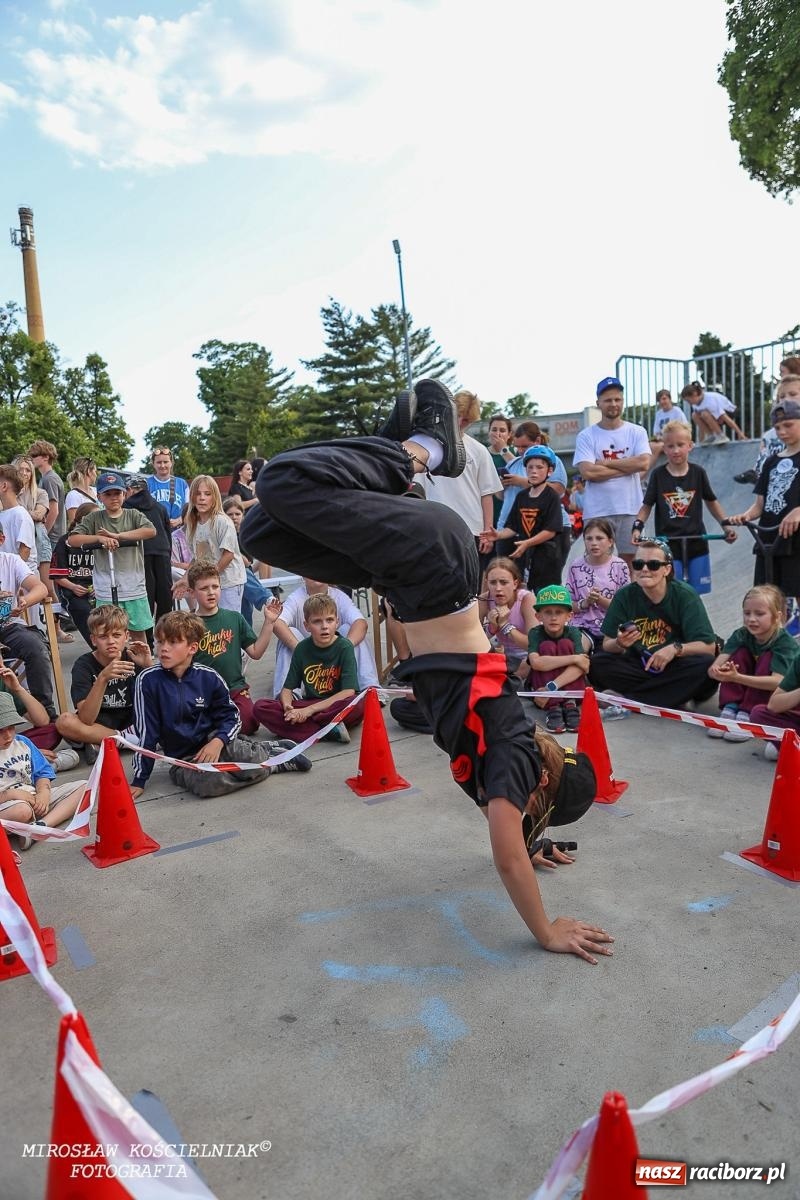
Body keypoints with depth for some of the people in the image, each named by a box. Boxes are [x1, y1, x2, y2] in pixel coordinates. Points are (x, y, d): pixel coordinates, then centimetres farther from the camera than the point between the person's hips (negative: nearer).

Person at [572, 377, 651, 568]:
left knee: (630, 560, 7)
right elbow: (588, 472, -12)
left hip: (631, 509, 1)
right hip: (597, 511, -1)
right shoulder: (586, 436, 2)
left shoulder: (637, 432, 7)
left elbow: (643, 463, -9)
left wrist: (605, 462, -8)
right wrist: (628, 467, -7)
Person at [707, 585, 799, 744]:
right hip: (748, 690, 4)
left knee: (768, 658, -28)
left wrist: (737, 677, -49)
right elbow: (714, 668, -24)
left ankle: (746, 715, -33)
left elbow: (778, 682, -37)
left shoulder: (786, 643, -24)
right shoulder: (741, 635, -13)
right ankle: (729, 710, -23)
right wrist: (718, 672, -50)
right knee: (741, 653, -20)